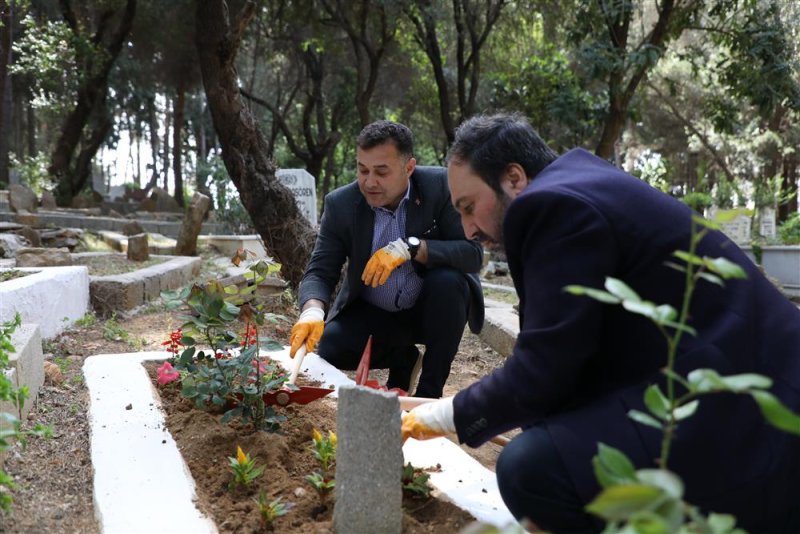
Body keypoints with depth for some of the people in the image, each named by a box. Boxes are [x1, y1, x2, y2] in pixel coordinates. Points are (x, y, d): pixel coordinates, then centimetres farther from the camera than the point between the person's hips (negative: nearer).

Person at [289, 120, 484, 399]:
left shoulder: (441, 185, -18)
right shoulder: (340, 204, -13)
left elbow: (473, 252, -25)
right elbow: (320, 270, -15)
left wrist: (411, 248, -39)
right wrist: (313, 309, -37)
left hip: (432, 307, -1)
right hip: (372, 313, 2)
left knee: (448, 281, -32)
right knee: (330, 348, -23)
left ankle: (430, 391, -13)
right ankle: (402, 358, 10)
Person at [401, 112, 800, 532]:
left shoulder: (554, 204, -15)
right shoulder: (577, 190, 16)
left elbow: (540, 372, -16)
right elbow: (560, 360, 17)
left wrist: (450, 416, -1)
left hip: (735, 410, -11)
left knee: (531, 467, -24)